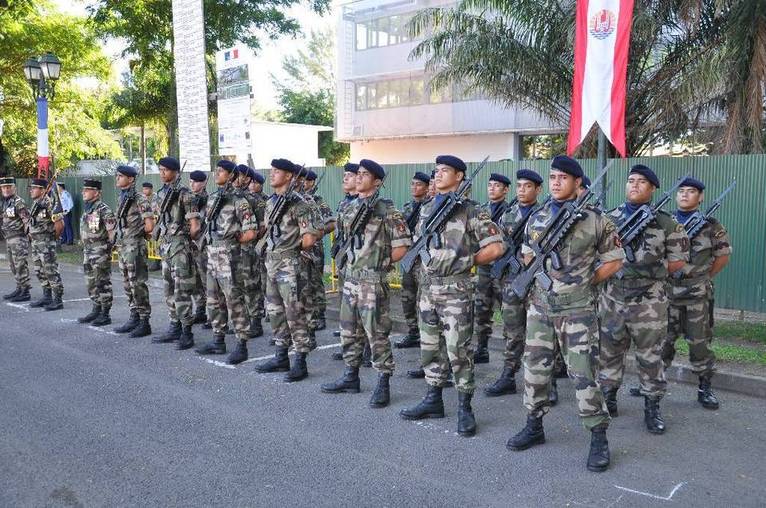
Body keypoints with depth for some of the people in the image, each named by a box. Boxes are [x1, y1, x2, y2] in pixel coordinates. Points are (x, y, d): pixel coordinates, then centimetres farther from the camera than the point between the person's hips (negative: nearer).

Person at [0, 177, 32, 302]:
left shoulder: (18, 202, -14)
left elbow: (27, 220, -18)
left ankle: (25, 292, -1)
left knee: (21, 266, -6)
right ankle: (19, 288, 24)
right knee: (13, 266, 15)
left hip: (18, 239, -9)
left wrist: (26, 235, -16)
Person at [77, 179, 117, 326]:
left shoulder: (103, 209, -14)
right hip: (88, 251, 9)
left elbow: (112, 230, -16)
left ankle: (105, 314, 3)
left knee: (103, 283, -3)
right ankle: (96, 310, 25)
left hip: (100, 251, -9)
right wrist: (85, 249, 20)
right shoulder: (87, 209, 14)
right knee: (91, 282, 15)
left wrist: (109, 247, -15)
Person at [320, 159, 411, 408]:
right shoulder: (351, 207, 11)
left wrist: (379, 263, -4)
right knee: (349, 331, 15)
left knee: (377, 333, -2)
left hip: (373, 281, -8)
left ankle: (383, 384, 7)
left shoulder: (386, 210, -10)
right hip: (350, 278, 8)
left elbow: (401, 247, -11)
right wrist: (354, 261, 9)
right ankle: (351, 377, 28)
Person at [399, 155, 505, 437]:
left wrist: (466, 261, -7)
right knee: (430, 347, 13)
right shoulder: (426, 209, 12)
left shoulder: (470, 211, -8)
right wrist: (427, 260, 6)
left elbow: (496, 247, -10)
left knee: (458, 350, -3)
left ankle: (465, 408, 8)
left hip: (456, 289, -7)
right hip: (428, 287, 7)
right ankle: (433, 400, 25)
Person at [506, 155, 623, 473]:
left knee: (583, 372, -4)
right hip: (539, 307, 5)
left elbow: (614, 260, 3)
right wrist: (539, 279, 6)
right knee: (535, 368, 10)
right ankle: (534, 427, 25)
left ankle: (598, 438, 7)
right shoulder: (536, 218, 8)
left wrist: (586, 282, 0)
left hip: (577, 310, -4)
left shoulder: (595, 220, -4)